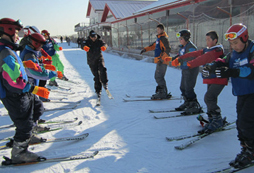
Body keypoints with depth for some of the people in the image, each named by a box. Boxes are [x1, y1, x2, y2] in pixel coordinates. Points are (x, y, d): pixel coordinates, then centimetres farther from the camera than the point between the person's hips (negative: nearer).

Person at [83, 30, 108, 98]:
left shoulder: (99, 41, -3)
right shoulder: (87, 42, -3)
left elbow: (104, 44, -22)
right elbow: (83, 45, -23)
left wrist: (103, 46, -48)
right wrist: (85, 47, -49)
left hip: (99, 59, 0)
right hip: (91, 61, 0)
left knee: (102, 69, -30)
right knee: (96, 75, 0)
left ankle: (104, 83, -17)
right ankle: (98, 90, 12)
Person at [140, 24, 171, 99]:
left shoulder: (164, 38, -12)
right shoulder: (159, 38, 19)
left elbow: (168, 49, -22)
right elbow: (153, 46, 30)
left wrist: (162, 58, -29)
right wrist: (145, 49, 19)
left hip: (162, 62, -10)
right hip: (159, 61, 10)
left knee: (159, 77, -11)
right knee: (157, 76, 14)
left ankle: (162, 94, -4)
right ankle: (163, 92, 21)